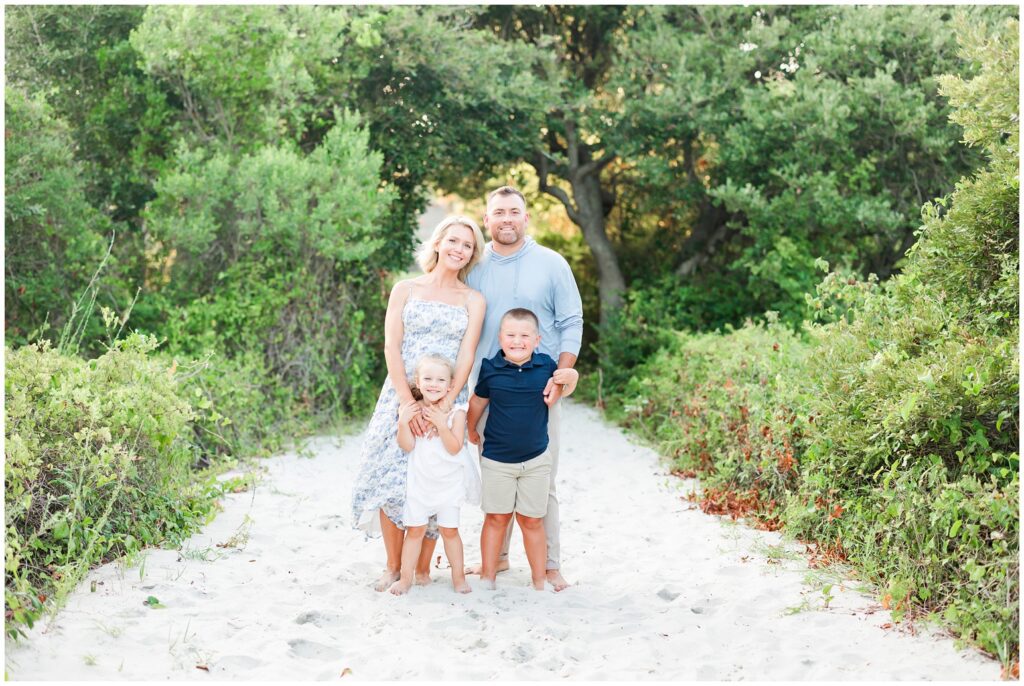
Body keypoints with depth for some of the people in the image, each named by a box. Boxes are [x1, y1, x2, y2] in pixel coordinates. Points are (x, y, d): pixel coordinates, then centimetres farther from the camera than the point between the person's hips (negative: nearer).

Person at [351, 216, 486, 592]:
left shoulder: (474, 300, 7)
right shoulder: (405, 289, 6)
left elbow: (466, 356, -3)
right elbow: (391, 348, -2)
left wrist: (444, 405, -16)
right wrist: (409, 403, -14)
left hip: (447, 400, 0)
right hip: (402, 395, 0)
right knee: (391, 477, -4)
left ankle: (422, 568, 12)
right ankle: (393, 566, 11)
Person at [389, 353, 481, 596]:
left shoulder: (456, 412, -9)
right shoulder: (411, 410, -6)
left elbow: (455, 448, -15)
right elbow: (407, 446, -10)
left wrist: (441, 424, -26)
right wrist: (402, 422, -23)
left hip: (448, 482, -1)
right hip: (418, 482, 1)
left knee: (449, 530, 8)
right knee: (414, 530, 6)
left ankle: (458, 576, 20)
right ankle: (406, 578, 15)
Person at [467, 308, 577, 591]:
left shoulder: (546, 365, -6)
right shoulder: (490, 368, -8)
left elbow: (567, 376, 16)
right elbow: (477, 402, 9)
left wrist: (568, 376, -5)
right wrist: (471, 430, 19)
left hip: (536, 459, 1)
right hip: (496, 459, -1)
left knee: (532, 521, 9)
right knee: (496, 518, 9)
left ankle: (539, 581, 18)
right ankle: (487, 578, 19)